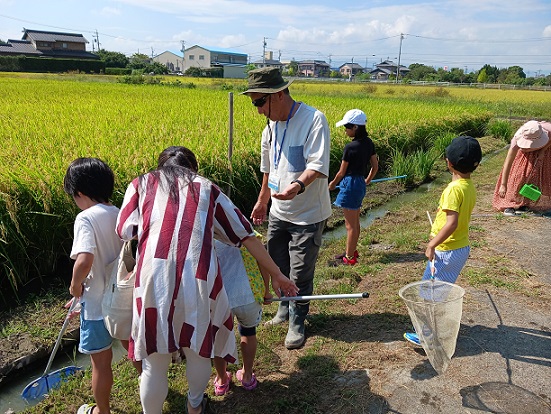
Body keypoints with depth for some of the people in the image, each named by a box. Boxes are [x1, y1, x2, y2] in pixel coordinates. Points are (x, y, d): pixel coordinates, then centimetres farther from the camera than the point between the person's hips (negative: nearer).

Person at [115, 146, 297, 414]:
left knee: (154, 361, 16)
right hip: (198, 279, 1)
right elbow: (245, 235, 18)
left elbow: (124, 232, 7)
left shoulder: (142, 184, 18)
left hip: (154, 278, -1)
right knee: (199, 346, 25)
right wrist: (276, 274, 24)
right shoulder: (206, 188, 20)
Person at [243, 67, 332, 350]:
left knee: (300, 273, 3)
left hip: (307, 214, -7)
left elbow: (318, 165, -25)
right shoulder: (271, 126, 7)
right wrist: (262, 201, 25)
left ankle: (297, 322, 25)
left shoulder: (314, 119, -17)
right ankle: (285, 308, 42)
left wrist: (298, 185, -44)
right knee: (277, 265, 17)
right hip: (278, 212, 7)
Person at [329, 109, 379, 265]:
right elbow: (375, 167, 10)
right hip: (360, 184, 9)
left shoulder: (350, 147, -20)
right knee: (355, 222, 20)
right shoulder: (369, 143, 3)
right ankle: (352, 251, 34)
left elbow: (341, 172, -13)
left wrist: (332, 184, 5)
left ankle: (350, 257, 14)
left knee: (350, 224, 3)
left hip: (350, 184, -9)